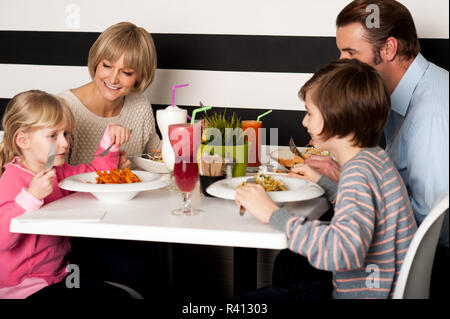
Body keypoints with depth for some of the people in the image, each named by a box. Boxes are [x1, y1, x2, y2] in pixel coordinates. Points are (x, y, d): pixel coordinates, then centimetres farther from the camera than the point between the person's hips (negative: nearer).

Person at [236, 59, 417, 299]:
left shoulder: (359, 173, -25)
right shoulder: (375, 159, 5)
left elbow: (345, 250, -41)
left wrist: (274, 215, -33)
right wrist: (323, 182, 20)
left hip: (365, 295, -10)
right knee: (287, 268, 30)